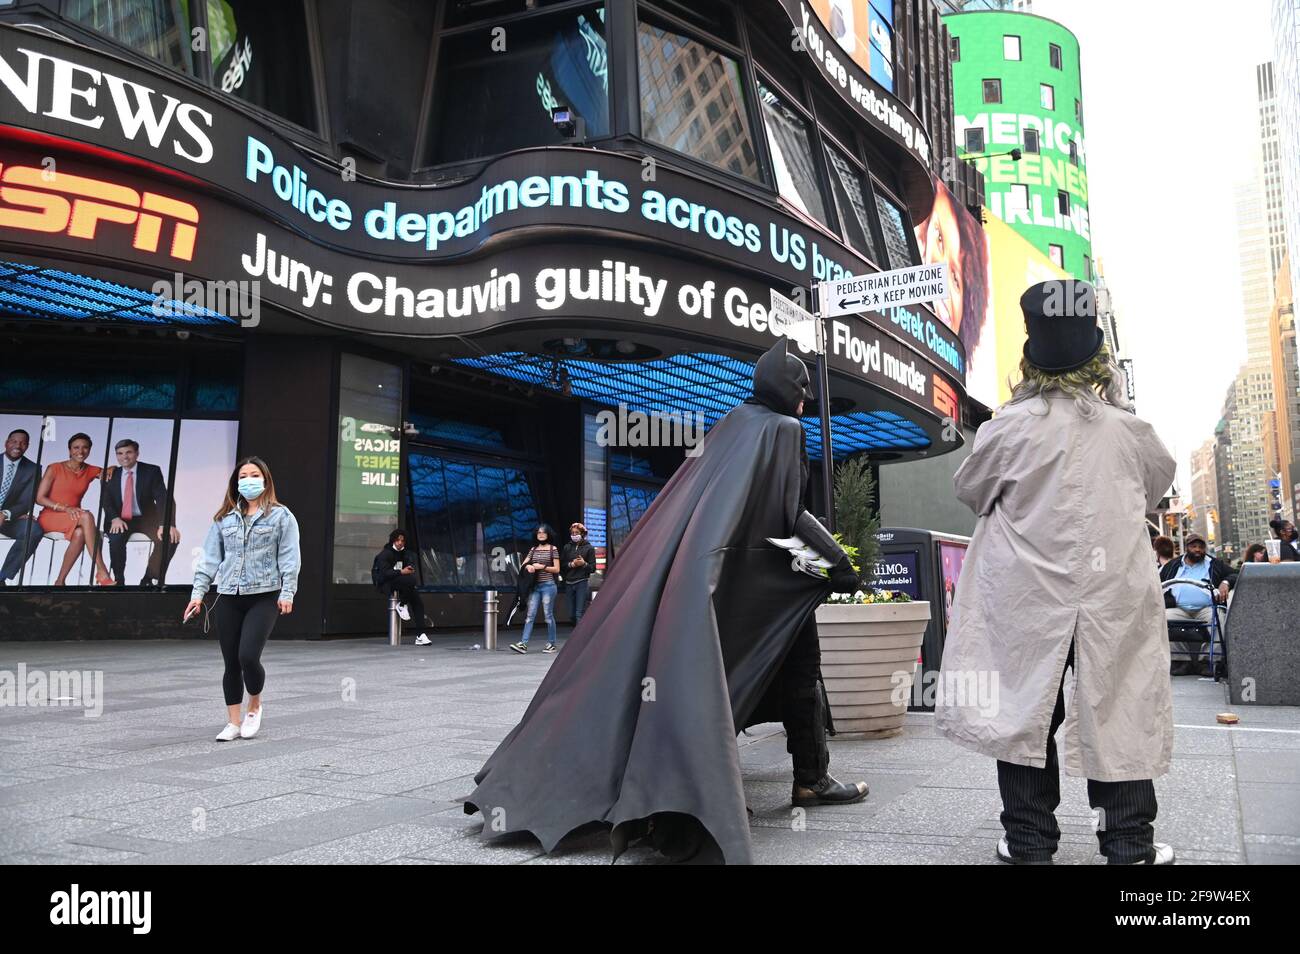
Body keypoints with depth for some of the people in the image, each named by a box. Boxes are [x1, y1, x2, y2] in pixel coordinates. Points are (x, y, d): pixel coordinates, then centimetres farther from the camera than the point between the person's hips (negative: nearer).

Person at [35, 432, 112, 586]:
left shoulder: (90, 471, 8)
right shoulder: (55, 468, -2)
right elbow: (40, 498, -5)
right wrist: (65, 508, -19)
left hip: (73, 519, 3)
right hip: (50, 517, -3)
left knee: (80, 533, -36)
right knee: (86, 516, -34)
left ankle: (60, 581, -28)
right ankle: (102, 571, -39)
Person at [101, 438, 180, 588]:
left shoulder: (152, 471, -4)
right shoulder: (111, 475, 6)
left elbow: (164, 499, -14)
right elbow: (106, 501, -1)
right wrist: (115, 518, -24)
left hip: (147, 519, -1)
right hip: (121, 520, 1)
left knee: (170, 538, -27)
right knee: (116, 538, -32)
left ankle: (148, 580, -12)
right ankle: (119, 581, -13)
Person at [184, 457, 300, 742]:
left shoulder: (281, 515, 2)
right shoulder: (225, 518, 12)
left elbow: (289, 557, -2)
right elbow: (210, 557, 12)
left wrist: (287, 593, -10)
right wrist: (198, 593, 6)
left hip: (264, 596, -4)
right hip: (228, 598, 4)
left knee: (248, 656, -15)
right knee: (231, 663, 6)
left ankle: (254, 706, 14)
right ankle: (233, 723, 17)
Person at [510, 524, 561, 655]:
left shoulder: (553, 549, 2)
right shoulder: (533, 549, 14)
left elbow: (556, 569, -1)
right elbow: (524, 564, 12)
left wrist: (542, 567, -10)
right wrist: (528, 566, -10)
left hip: (548, 585, -4)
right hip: (534, 586, 4)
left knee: (548, 615, 0)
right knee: (530, 614, -2)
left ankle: (551, 644, 9)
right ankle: (523, 644, -6)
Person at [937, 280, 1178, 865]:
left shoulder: (1009, 426, -11)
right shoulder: (1127, 428, -3)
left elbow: (970, 491, 5)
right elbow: (1159, 484, 16)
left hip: (1029, 600, -1)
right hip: (1115, 597, 2)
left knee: (1027, 709, 8)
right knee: (1119, 710, 11)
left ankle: (1029, 840, 15)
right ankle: (1130, 844, 18)